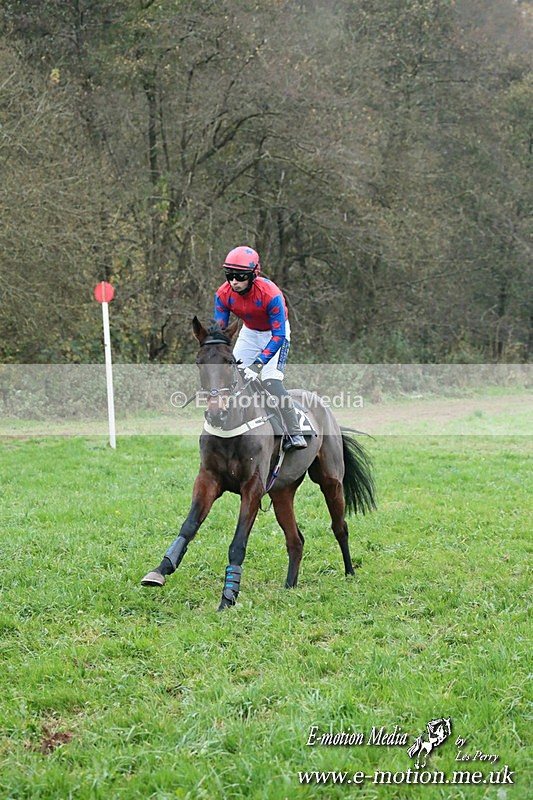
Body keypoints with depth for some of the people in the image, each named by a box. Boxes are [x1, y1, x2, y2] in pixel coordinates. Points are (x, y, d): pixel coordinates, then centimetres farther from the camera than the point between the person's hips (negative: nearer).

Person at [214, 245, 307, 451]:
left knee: (271, 381, -22)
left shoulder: (270, 293, -35)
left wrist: (257, 365, -38)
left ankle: (295, 435, -23)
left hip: (276, 333, -6)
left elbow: (278, 336, -32)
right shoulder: (224, 294, -21)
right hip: (249, 332, 6)